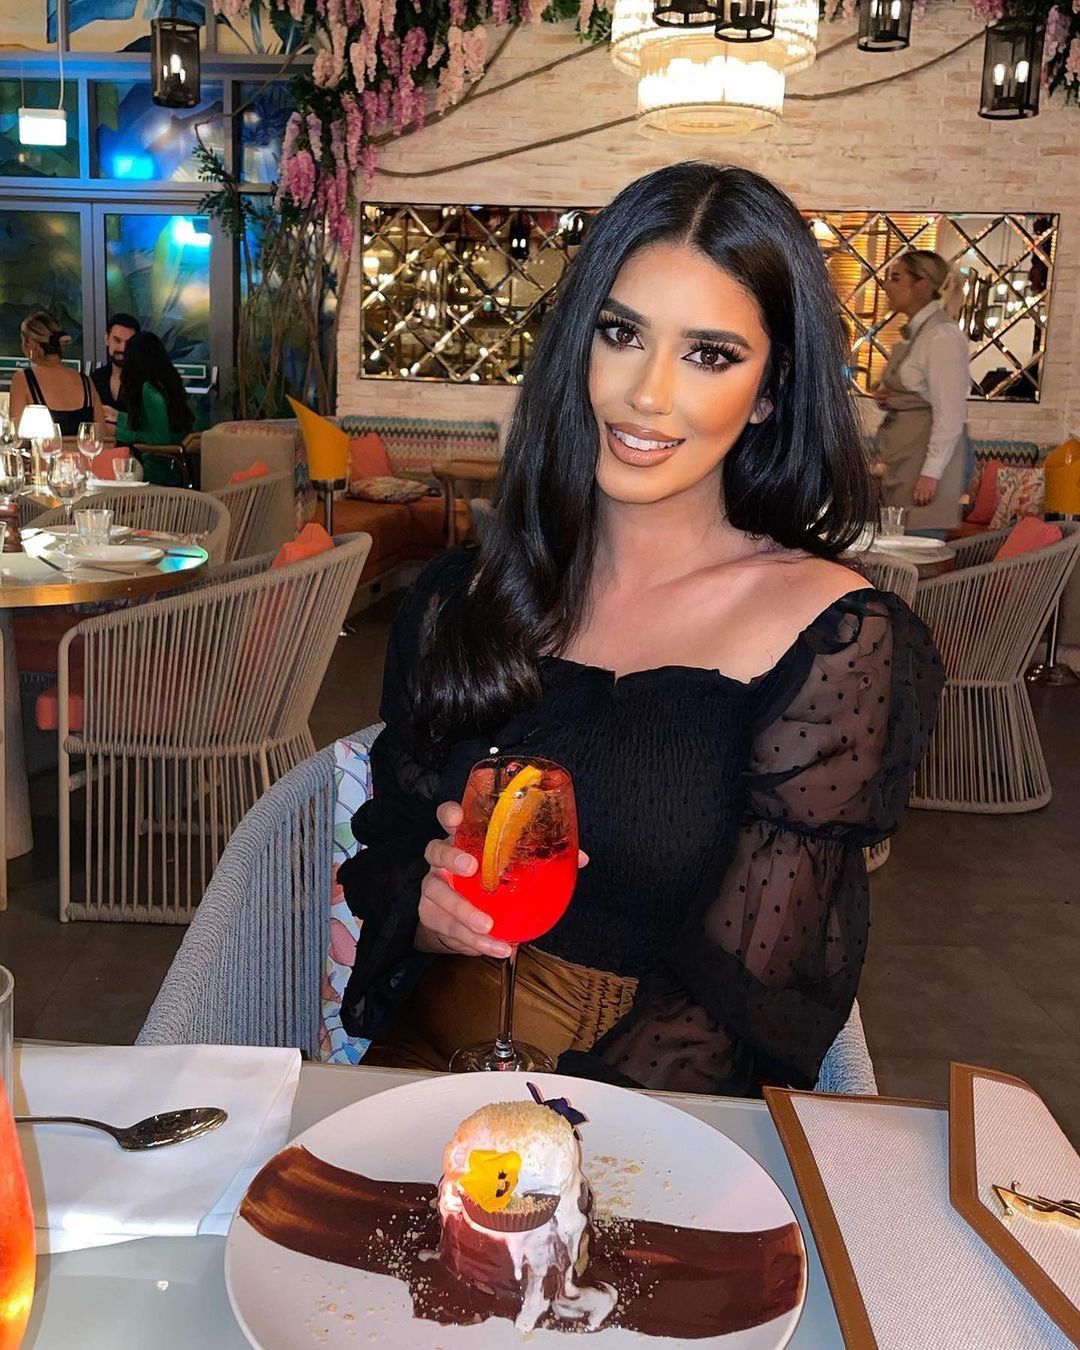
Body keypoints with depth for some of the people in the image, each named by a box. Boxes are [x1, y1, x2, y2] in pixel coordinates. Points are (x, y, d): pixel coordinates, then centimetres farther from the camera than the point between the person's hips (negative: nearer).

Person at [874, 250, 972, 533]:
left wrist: (931, 473, -20)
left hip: (929, 453, -9)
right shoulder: (913, 333, 16)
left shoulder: (942, 335, -12)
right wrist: (886, 397, 7)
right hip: (902, 456, 9)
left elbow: (950, 414, -17)